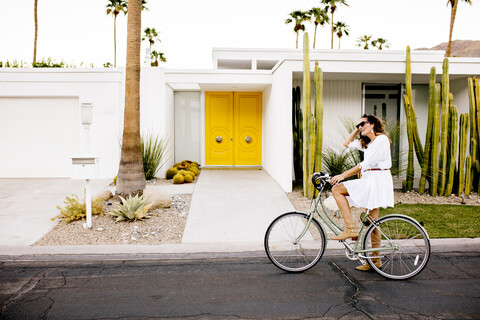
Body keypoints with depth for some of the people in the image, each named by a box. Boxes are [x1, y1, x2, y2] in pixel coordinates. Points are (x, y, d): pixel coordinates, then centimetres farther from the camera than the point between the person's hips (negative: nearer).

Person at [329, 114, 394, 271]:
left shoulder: (381, 139, -10)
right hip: (369, 181, 10)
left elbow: (365, 164, -18)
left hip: (377, 181, -10)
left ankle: (351, 228, -15)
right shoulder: (366, 143, 18)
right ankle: (375, 259, 18)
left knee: (337, 189, -14)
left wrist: (343, 175, -19)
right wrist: (357, 130, 18)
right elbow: (347, 144, 27)